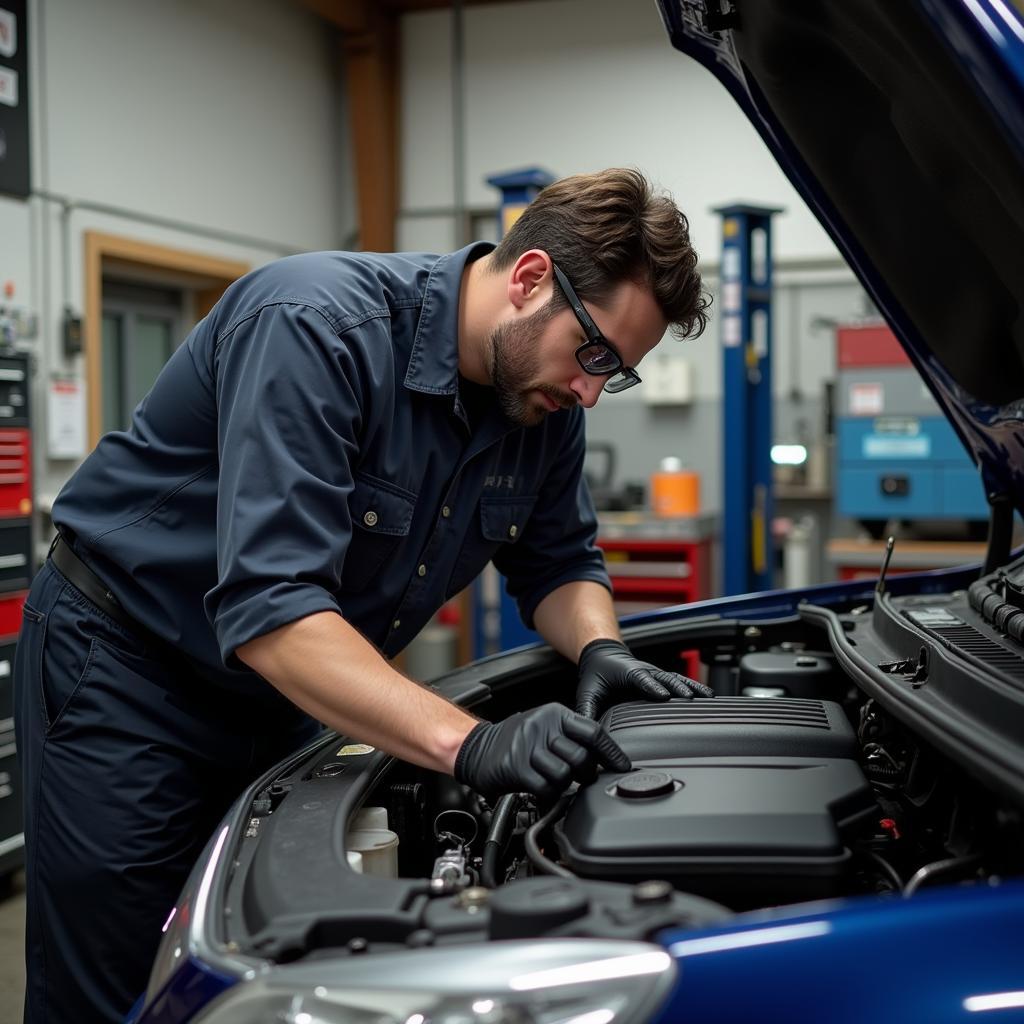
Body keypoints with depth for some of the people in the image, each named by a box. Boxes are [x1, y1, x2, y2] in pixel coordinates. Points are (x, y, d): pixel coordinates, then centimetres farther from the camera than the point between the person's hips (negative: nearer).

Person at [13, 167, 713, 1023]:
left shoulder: (547, 398, -6)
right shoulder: (315, 326, -30)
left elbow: (559, 563, 7)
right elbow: (268, 607, -37)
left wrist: (599, 650, -16)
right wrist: (468, 744, -44)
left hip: (283, 696, 7)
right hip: (127, 664, -7)